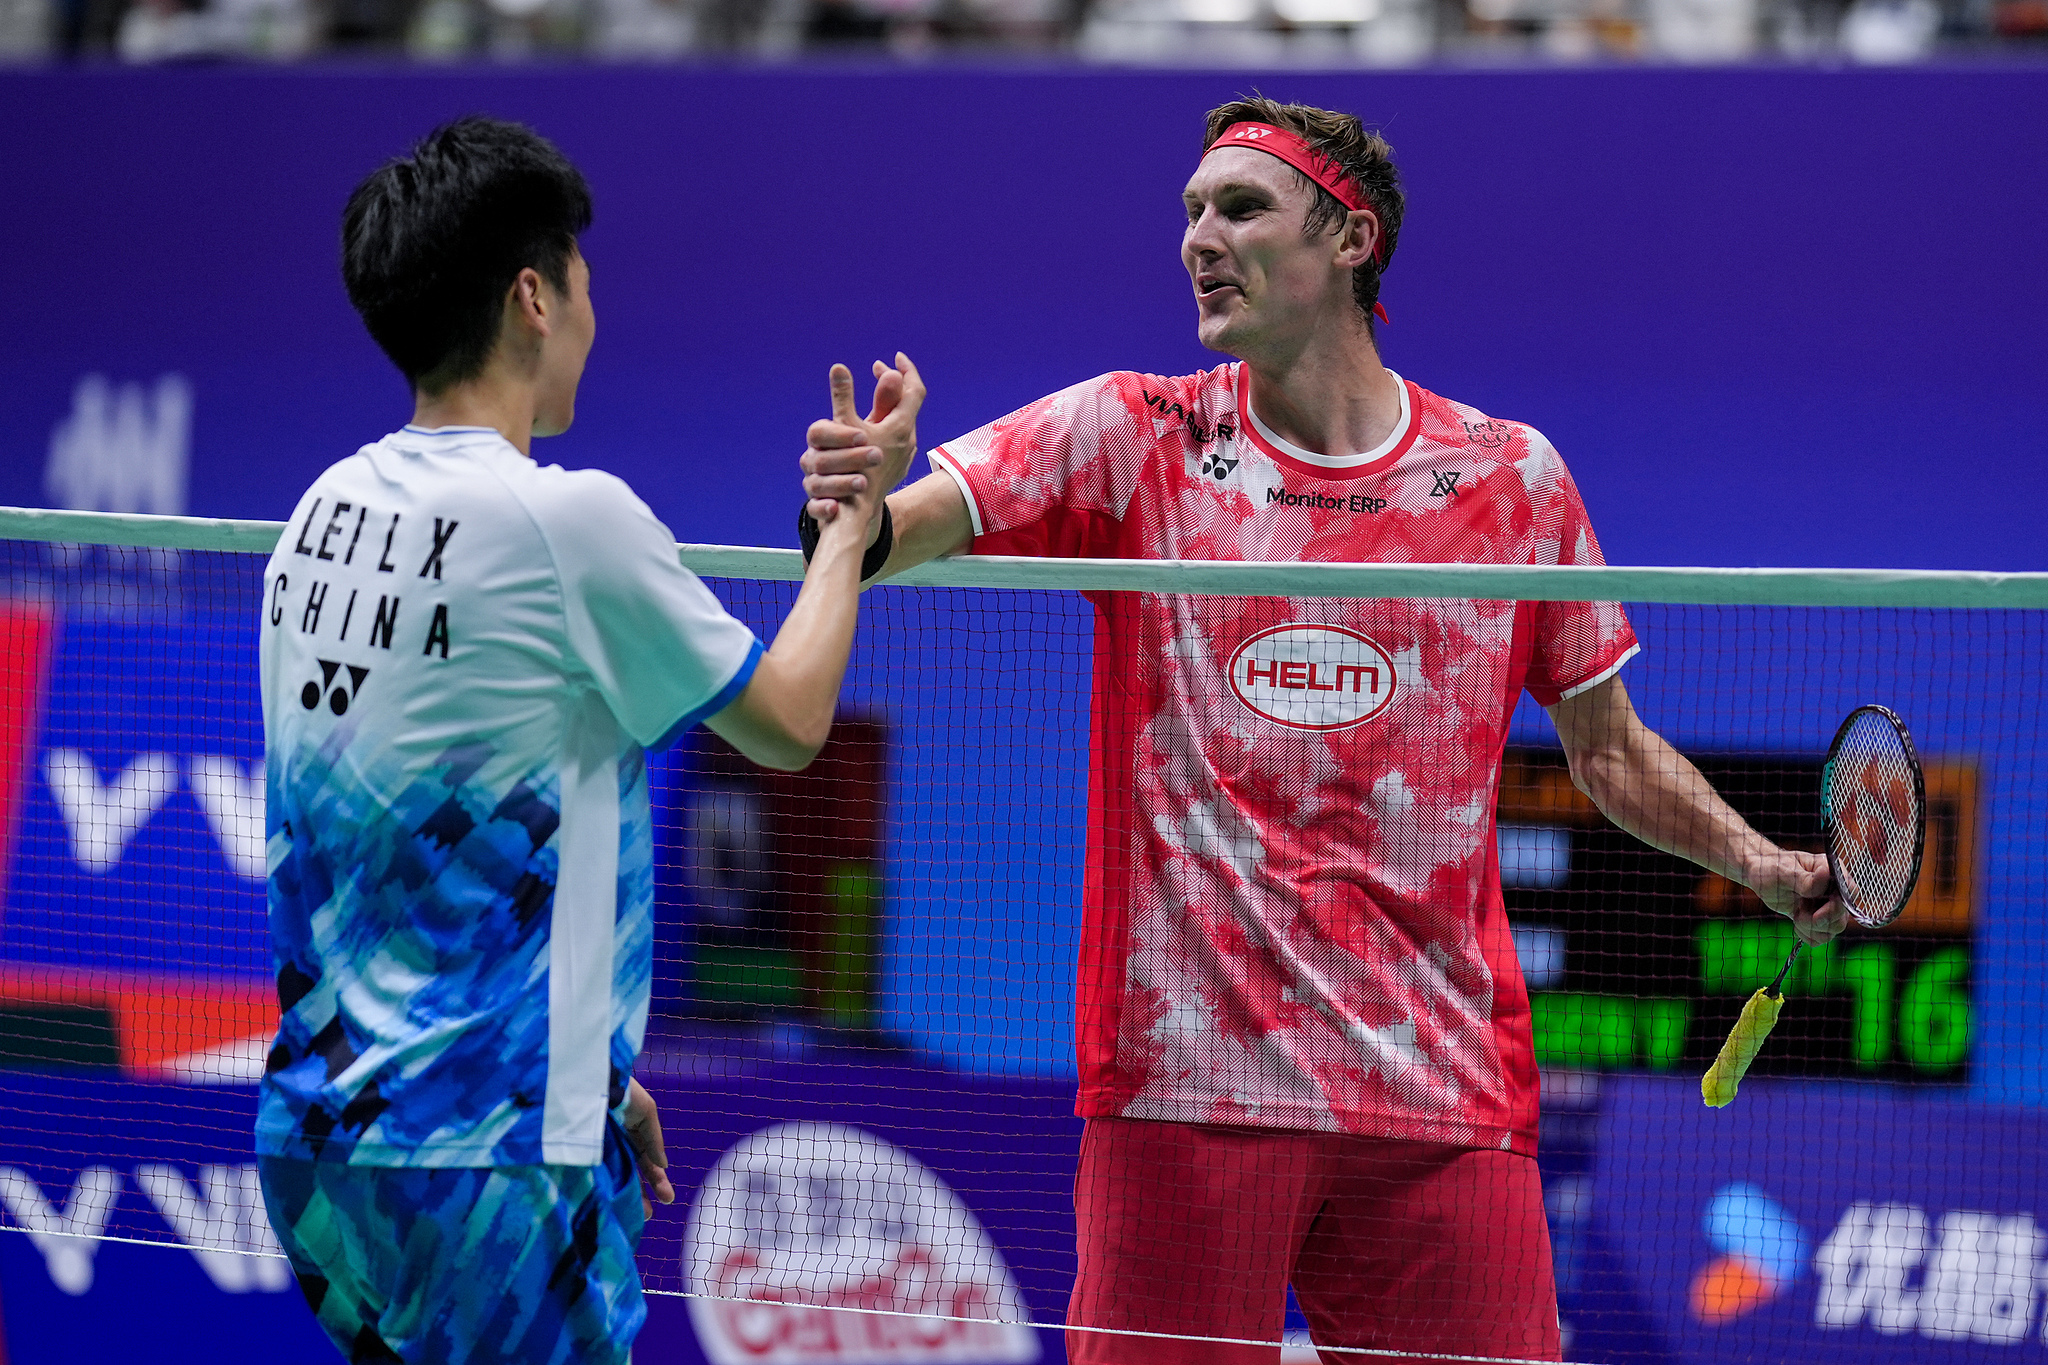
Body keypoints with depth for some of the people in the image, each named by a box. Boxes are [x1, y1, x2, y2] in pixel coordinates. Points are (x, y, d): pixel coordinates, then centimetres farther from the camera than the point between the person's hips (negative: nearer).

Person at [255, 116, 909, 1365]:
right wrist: (852, 523, 18)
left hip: (317, 1129, 8)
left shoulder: (325, 513, 9)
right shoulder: (565, 520, -14)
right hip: (474, 1165, -8)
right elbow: (788, 721, 1)